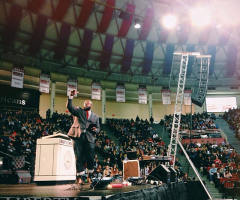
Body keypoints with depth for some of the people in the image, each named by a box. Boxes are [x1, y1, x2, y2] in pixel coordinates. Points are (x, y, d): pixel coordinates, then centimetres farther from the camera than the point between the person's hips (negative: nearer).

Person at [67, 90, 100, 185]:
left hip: (89, 139, 2)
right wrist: (71, 96, -11)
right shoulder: (79, 111, 13)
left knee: (90, 158, 2)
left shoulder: (95, 116, 19)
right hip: (78, 137, -1)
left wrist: (95, 129, -4)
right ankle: (79, 177, 4)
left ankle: (90, 176, 19)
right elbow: (69, 107, -1)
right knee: (79, 158, -1)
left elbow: (98, 128, 19)